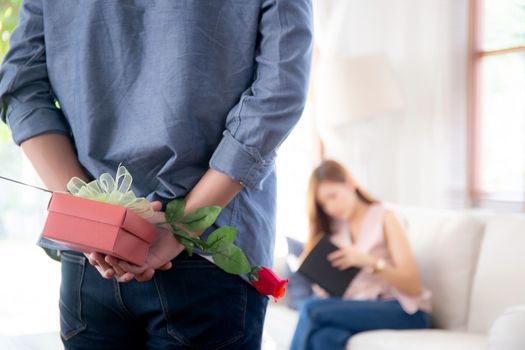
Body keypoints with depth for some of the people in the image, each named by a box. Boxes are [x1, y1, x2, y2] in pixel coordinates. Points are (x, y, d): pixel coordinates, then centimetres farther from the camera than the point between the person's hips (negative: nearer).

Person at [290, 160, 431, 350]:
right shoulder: (333, 228, 20)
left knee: (312, 308, -28)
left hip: (403, 311, -4)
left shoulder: (384, 218, 3)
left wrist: (369, 261, -21)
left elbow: (413, 286, -7)